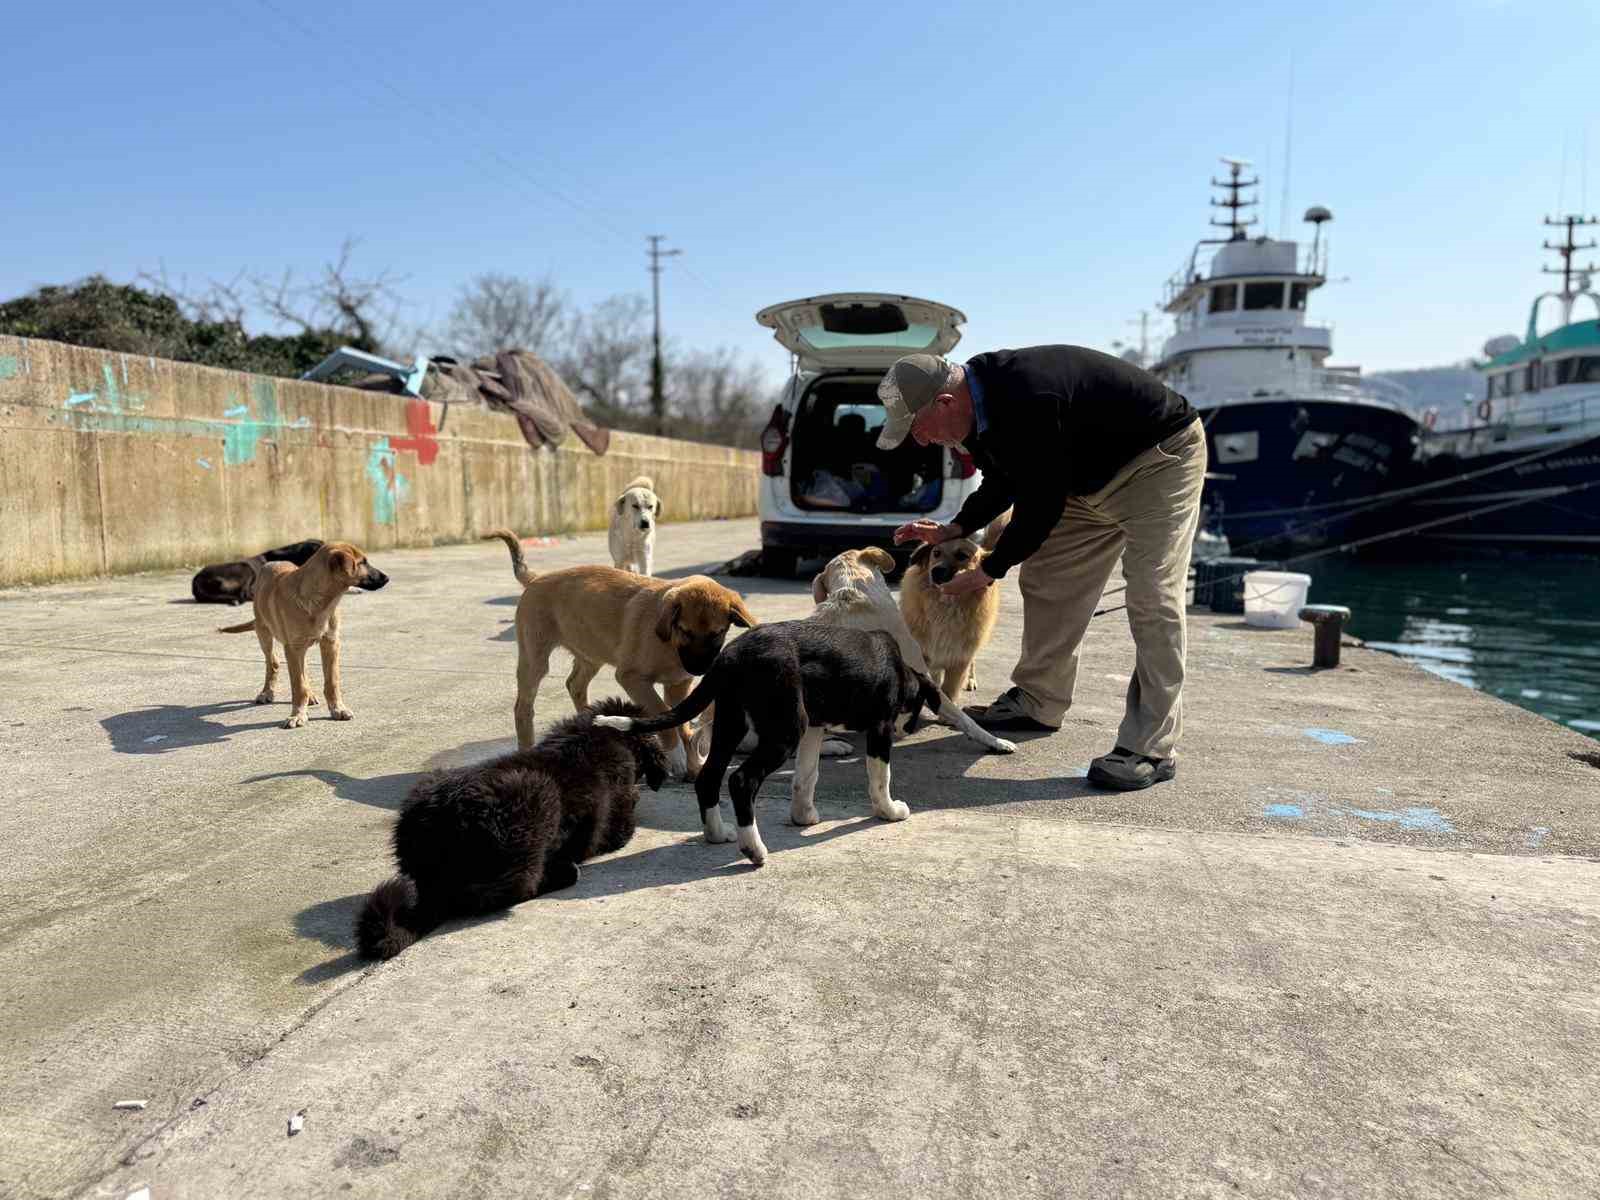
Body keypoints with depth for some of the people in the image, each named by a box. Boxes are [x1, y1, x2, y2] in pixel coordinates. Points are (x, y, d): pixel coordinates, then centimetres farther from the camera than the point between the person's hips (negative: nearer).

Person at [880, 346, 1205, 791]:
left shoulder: (1028, 402, -36)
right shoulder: (980, 403, -5)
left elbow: (1040, 504, -28)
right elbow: (1004, 481, 10)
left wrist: (990, 571, -17)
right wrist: (955, 529, -4)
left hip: (1161, 456, -10)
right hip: (1092, 477, 10)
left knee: (1152, 598, -16)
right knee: (1047, 579, 9)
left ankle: (1151, 748, -12)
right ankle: (1038, 703, 22)